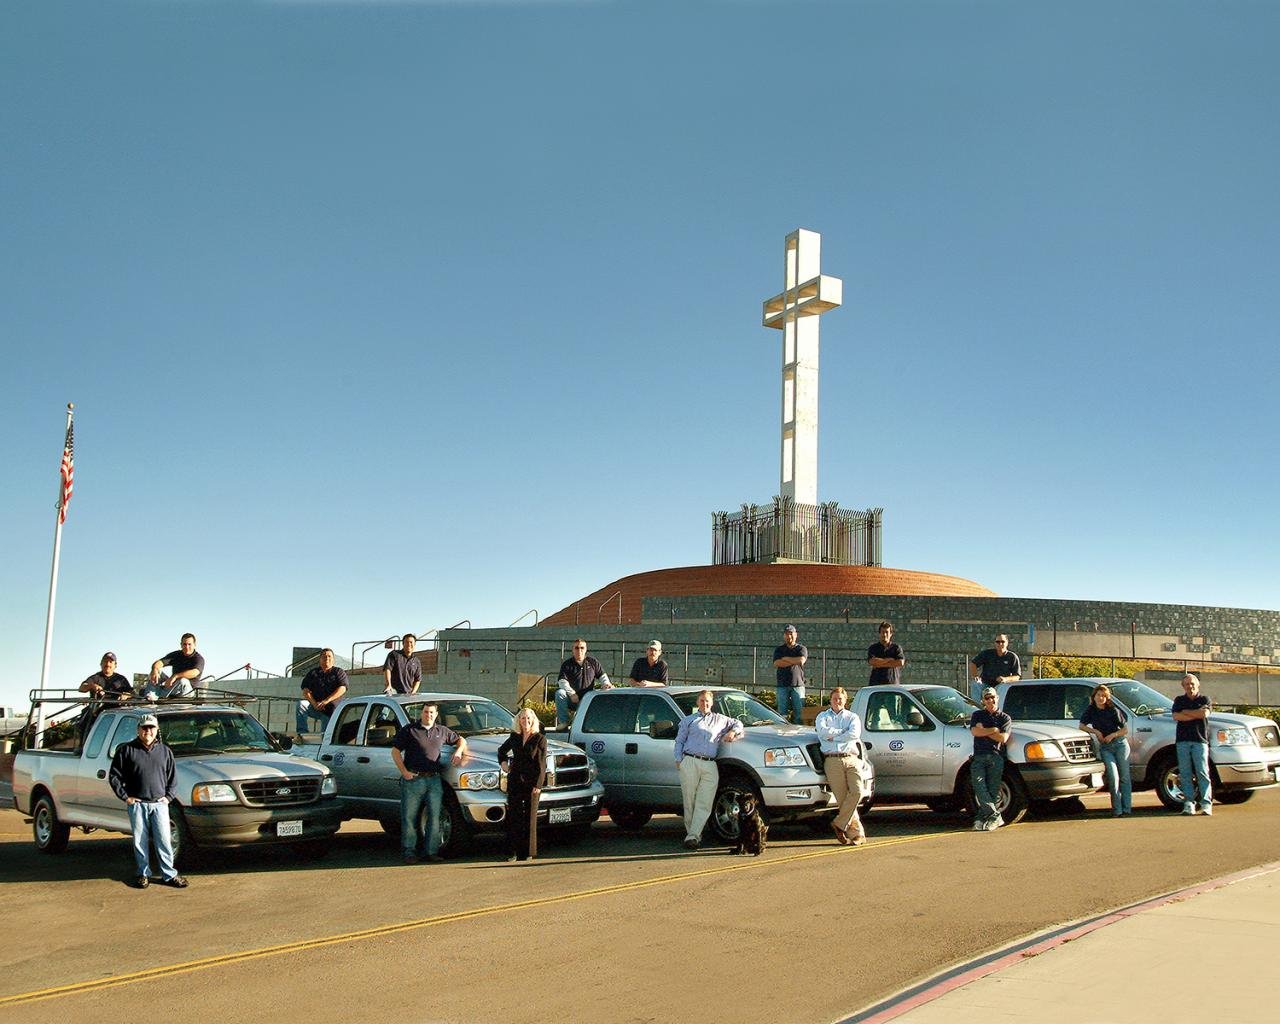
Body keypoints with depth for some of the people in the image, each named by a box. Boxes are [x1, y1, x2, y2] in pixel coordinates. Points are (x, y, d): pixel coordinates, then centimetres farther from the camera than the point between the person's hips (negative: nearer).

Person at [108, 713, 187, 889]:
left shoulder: (165, 751, 10)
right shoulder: (127, 750, 3)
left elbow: (173, 777, 16)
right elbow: (114, 776, 4)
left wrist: (169, 796, 4)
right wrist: (125, 796, -3)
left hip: (159, 804, 1)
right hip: (137, 804, -1)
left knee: (164, 840, -2)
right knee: (140, 841, 4)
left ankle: (169, 874, 5)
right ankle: (143, 874, 16)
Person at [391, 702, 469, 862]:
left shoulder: (442, 731, 15)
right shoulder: (408, 730, 4)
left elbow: (461, 740, 28)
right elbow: (395, 751, 2)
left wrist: (458, 752, 6)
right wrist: (404, 772, -8)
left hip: (434, 780, 3)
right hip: (413, 779, -3)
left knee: (434, 816, -1)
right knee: (409, 817, -2)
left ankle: (431, 851, 5)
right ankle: (410, 852, 5)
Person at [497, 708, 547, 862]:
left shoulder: (540, 739, -2)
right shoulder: (514, 737, 10)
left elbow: (542, 764, -6)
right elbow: (502, 750, 30)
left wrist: (538, 785, -13)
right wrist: (503, 762, 12)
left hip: (531, 782, -3)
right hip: (514, 781, 3)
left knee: (530, 817, 1)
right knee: (513, 816, 2)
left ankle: (528, 852, 7)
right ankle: (513, 851, 6)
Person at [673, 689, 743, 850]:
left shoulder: (719, 719, 22)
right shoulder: (688, 720, 20)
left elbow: (738, 723, 33)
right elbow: (679, 740, 16)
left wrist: (732, 732, 11)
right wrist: (678, 759, 2)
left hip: (710, 766, 1)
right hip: (690, 762, -1)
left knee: (704, 804, -10)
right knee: (689, 801, -3)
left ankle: (692, 836, -14)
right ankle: (691, 831, 9)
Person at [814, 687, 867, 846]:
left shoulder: (852, 717, 20)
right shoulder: (823, 716, 20)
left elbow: (855, 734, -2)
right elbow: (822, 732, -3)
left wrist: (833, 736, -3)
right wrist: (844, 731, 1)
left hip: (851, 759, 1)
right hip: (832, 760, -1)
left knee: (857, 792, -20)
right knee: (843, 797, -8)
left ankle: (839, 823, -5)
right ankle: (856, 833, -2)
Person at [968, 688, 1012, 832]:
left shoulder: (1005, 718, 15)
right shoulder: (977, 715, 20)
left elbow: (1003, 738, -2)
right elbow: (974, 732, 1)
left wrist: (984, 730, 1)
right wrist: (994, 730, 0)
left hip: (996, 757, -1)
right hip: (979, 756, 1)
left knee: (992, 790, -8)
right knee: (979, 787, -18)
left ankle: (981, 819, -6)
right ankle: (995, 816, -19)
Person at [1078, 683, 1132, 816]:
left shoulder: (1113, 710, -4)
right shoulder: (1091, 710, 2)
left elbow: (1125, 730, -1)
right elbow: (1081, 726, 5)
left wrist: (1113, 735, -16)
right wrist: (1095, 731, -8)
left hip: (1120, 743, -1)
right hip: (1105, 747, 1)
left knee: (1124, 777, -1)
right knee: (1113, 777, -12)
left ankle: (1127, 808, 3)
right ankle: (1117, 809, -11)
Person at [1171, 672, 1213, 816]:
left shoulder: (1205, 699, 11)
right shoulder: (1179, 700, 16)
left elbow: (1205, 713, -9)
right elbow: (1176, 716, -1)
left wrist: (1185, 712, 0)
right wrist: (1196, 714, -4)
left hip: (1200, 740, -2)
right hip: (1182, 740, 2)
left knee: (1202, 772, -8)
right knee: (1185, 774, -1)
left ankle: (1206, 804, -9)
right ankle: (1189, 803, 0)